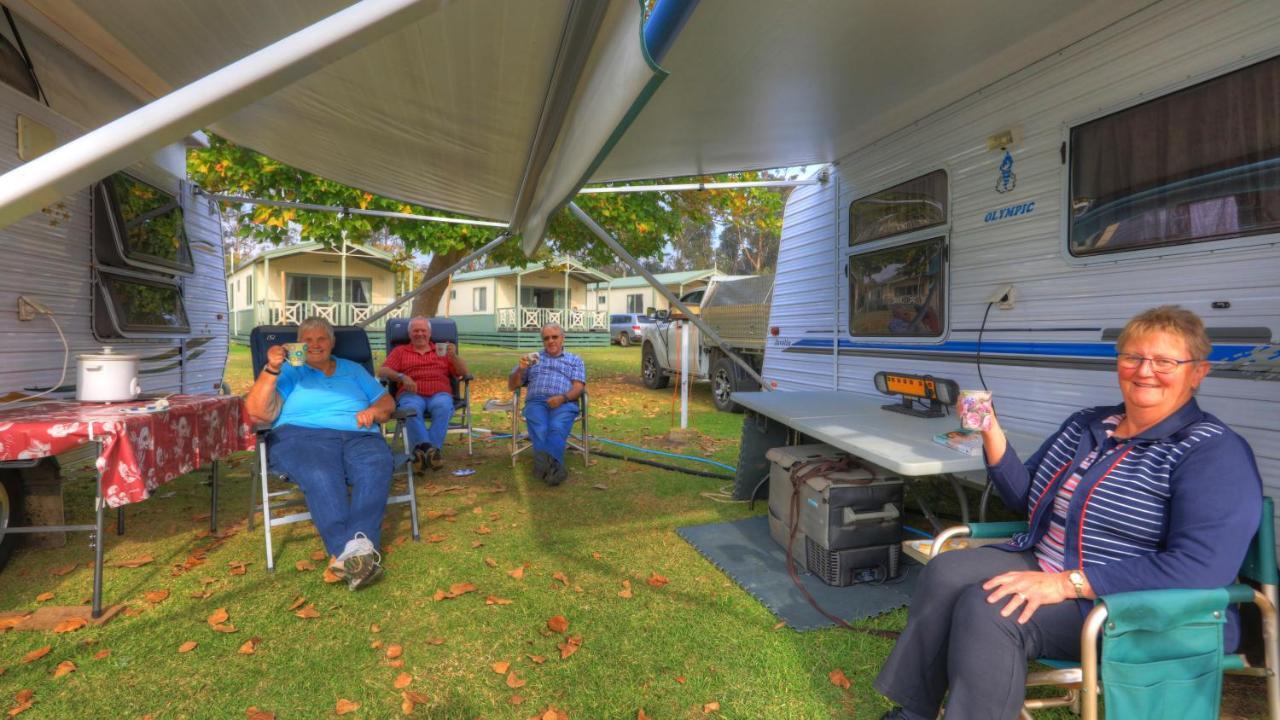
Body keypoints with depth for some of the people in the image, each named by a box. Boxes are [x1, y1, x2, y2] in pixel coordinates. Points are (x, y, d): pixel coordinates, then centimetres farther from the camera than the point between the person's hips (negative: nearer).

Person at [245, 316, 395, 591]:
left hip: (359, 436, 2)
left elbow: (387, 402, 24)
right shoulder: (289, 372, 23)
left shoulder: (354, 370, 31)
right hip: (301, 436, -2)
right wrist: (271, 370, -5)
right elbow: (259, 413, 8)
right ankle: (349, 550, -52)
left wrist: (373, 411, 0)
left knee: (375, 466, -36)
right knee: (321, 476, -39)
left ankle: (360, 543, -50)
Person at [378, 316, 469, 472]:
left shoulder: (441, 350, 26)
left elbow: (463, 372, 15)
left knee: (443, 407, -36)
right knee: (413, 409, -36)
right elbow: (382, 371, 9)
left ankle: (422, 450, -40)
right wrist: (402, 376, -11)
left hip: (439, 394, 0)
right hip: (411, 394, 0)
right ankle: (430, 450, -44)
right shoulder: (400, 351, 26)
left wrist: (454, 356, -5)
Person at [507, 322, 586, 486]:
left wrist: (562, 397, -14)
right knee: (540, 429, -35)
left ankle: (544, 465, -59)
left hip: (564, 404, -1)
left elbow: (578, 388, 8)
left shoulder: (575, 360, 24)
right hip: (536, 402, 1)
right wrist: (520, 369, 2)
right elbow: (512, 385, 24)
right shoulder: (532, 358, 29)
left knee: (557, 428, -36)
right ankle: (554, 466, -59)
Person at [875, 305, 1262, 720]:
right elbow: (1026, 499, 13)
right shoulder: (1084, 425, 9)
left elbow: (1202, 569, -24)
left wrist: (1066, 583, -28)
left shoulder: (1213, 452, -12)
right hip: (1041, 566, 7)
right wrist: (992, 434, -5)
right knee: (945, 572, -15)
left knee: (987, 609, -29)